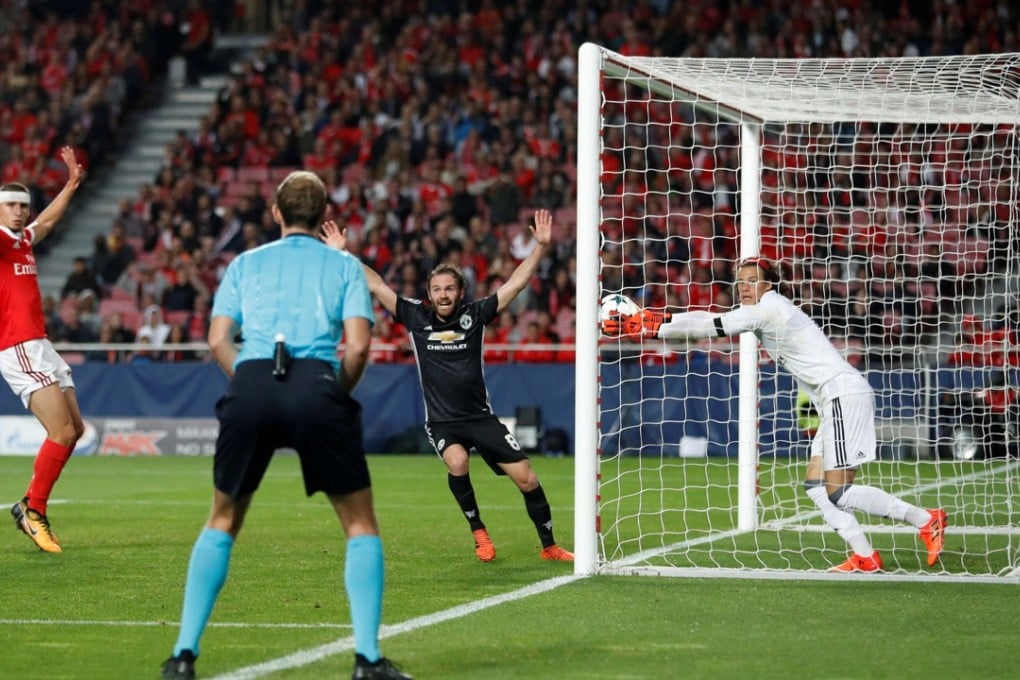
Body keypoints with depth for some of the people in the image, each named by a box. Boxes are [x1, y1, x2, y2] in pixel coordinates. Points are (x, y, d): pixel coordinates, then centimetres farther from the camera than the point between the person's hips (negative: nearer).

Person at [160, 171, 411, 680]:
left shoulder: (245, 264, 21)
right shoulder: (345, 266, 17)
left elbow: (218, 341, 8)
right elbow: (357, 345, 2)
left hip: (251, 383, 2)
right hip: (317, 384, -2)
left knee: (222, 522, 18)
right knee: (360, 524, 11)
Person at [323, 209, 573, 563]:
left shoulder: (474, 314, -2)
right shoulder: (417, 317, -1)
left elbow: (516, 282, -4)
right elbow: (376, 286, -1)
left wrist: (542, 245, -12)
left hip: (480, 416, 1)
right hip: (441, 421, -1)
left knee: (527, 479, -4)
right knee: (457, 462, -32)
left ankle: (549, 546, 14)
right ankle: (479, 534, -10)